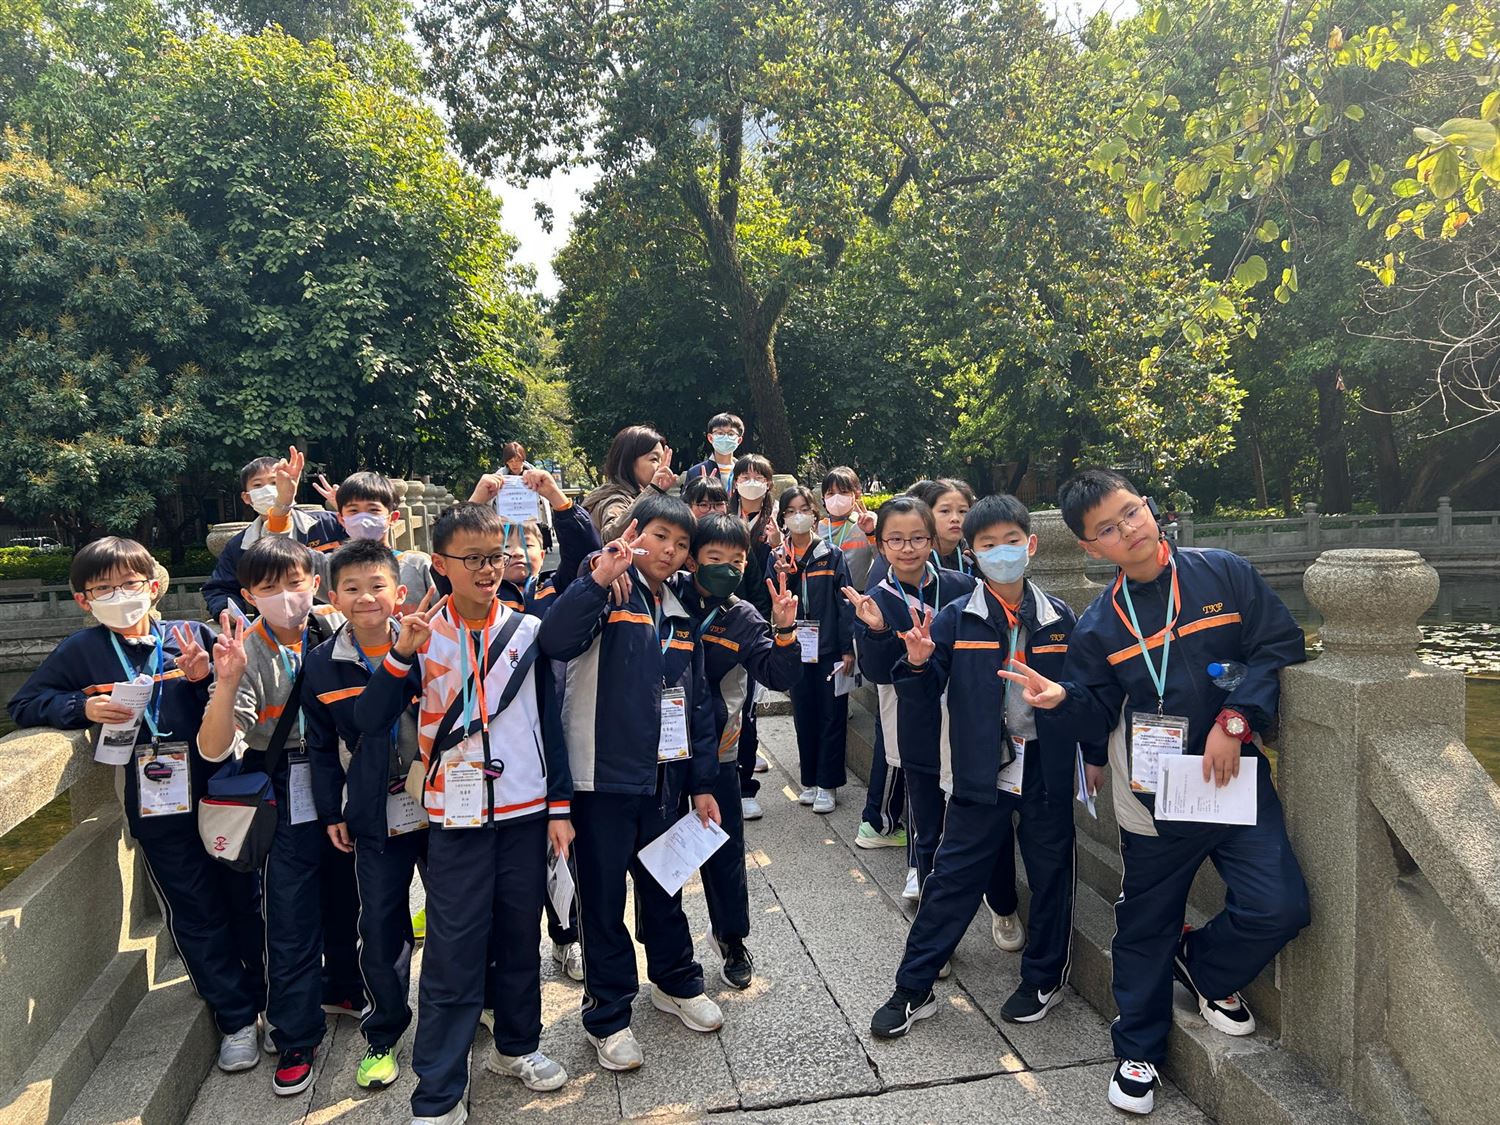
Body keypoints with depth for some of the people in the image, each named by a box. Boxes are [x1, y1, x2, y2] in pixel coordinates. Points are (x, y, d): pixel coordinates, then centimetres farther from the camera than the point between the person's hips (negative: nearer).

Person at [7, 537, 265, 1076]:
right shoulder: (80, 651, 2)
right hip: (155, 806, 0)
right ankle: (236, 1020, 24)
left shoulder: (192, 635, -2)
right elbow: (23, 705, 7)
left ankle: (272, 1000, 32)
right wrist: (83, 707, -10)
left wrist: (205, 678, -18)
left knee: (247, 900, 12)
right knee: (196, 914, 10)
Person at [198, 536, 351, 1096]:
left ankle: (343, 986, 44)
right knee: (292, 917, 4)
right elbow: (214, 749, -20)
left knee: (346, 896, 19)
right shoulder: (246, 652, -13)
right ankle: (295, 1037, 22)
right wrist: (228, 681, -35)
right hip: (288, 797, -3)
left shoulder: (337, 626, -5)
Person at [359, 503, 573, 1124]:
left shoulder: (527, 630, 0)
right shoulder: (422, 635, -4)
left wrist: (560, 806, 3)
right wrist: (401, 655, -24)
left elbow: (550, 720, 4)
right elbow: (369, 720, -9)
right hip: (457, 817, -2)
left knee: (520, 937, 15)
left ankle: (517, 1046, 37)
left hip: (526, 811, 2)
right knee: (453, 955, 2)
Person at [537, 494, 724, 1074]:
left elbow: (697, 702, 13)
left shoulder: (680, 616, 11)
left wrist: (703, 782, 12)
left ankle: (676, 982, 41)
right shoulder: (605, 594, -8)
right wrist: (598, 580, -38)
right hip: (603, 775, -6)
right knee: (604, 895, 7)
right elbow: (555, 641, -29)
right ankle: (608, 1015, 24)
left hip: (663, 776, 6)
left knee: (663, 885, 21)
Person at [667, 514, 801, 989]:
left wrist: (784, 632, -28)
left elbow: (780, 677, -11)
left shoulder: (743, 619, -3)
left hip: (716, 749, 1)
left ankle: (732, 938, 34)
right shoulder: (665, 594, -6)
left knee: (724, 851, 11)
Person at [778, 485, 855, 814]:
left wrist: (847, 649, -9)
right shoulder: (778, 559, 7)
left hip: (829, 649, -3)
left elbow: (845, 603, -4)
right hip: (796, 649, 3)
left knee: (831, 716, 2)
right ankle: (809, 781, 22)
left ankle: (827, 784, 12)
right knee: (804, 716, 10)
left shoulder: (832, 556, -1)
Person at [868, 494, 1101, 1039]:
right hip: (981, 770, -2)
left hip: (1047, 768, 2)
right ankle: (913, 989, 16)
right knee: (953, 877, 4)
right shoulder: (955, 619, -7)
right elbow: (924, 702, -6)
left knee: (1051, 873, 15)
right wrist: (917, 664, -25)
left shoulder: (1058, 618, -1)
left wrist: (1095, 754, 10)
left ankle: (1044, 978, 37)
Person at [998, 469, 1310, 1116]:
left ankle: (1203, 965, 24)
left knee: (1278, 906, -10)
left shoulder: (1225, 575, -3)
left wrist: (1235, 719, -14)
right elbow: (1098, 719, 1)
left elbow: (1280, 645, -3)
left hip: (1237, 777, 0)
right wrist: (1063, 698, -21)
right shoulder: (1098, 626, -1)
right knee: (1145, 928, 11)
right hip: (1154, 796, 0)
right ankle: (1138, 1052, 33)